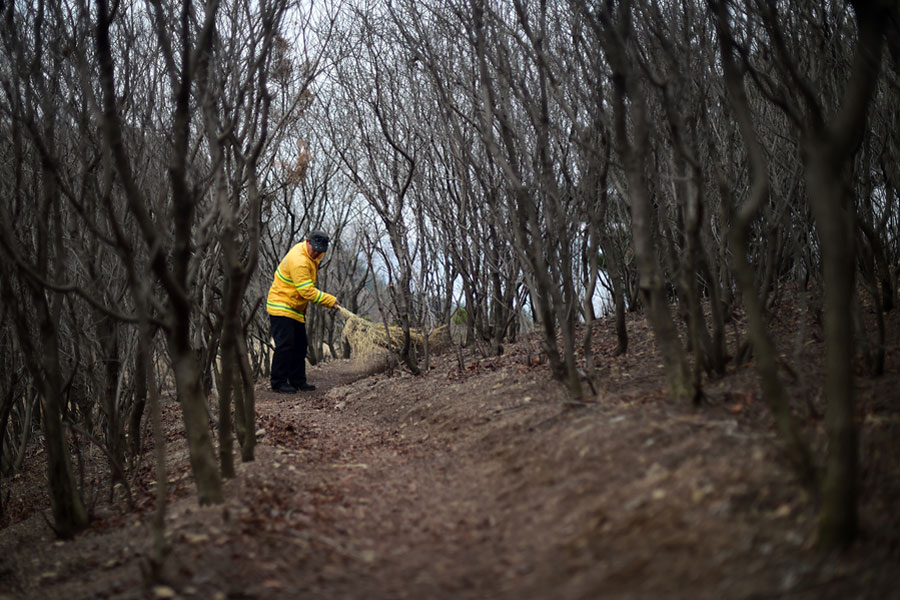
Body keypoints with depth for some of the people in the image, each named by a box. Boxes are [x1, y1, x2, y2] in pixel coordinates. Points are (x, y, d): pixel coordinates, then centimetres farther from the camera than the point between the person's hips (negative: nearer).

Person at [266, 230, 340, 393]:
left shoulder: (308, 256, 5)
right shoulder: (298, 261, -26)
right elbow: (307, 291, -28)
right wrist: (331, 301, -22)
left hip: (296, 309, 10)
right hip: (281, 307, -10)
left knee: (300, 346, 11)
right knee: (284, 345, -12)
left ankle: (298, 381, 16)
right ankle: (278, 383, -7)